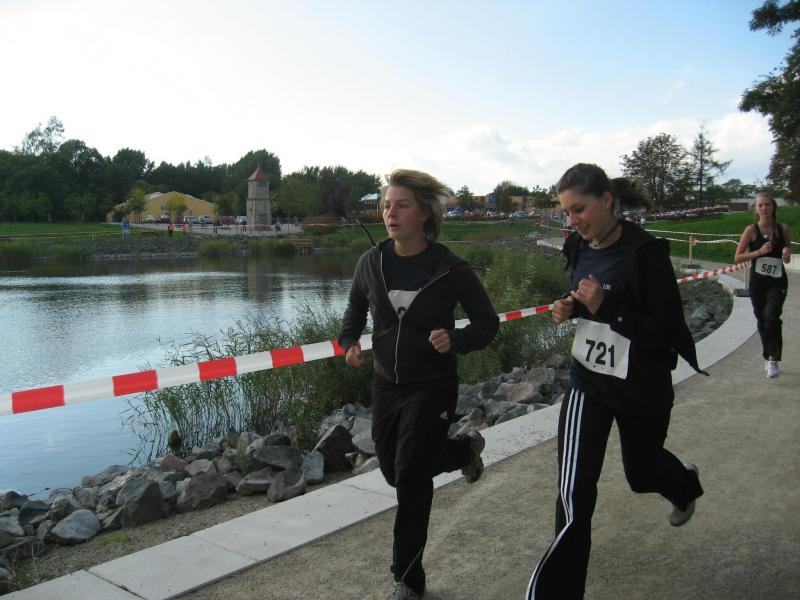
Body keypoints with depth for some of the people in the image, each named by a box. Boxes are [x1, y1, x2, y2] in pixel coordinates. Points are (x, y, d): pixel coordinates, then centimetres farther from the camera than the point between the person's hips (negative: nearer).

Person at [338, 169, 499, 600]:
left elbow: (488, 323, -6)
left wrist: (455, 340, -25)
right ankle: (465, 448, 46)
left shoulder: (451, 270, -15)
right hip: (386, 384, 5)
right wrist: (349, 341, -8)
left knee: (410, 477, -7)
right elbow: (355, 309, 12)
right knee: (394, 471, 18)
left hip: (432, 387, -5)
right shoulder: (372, 262, -6)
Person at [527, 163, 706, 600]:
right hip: (588, 382, 4)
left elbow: (669, 331, -20)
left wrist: (605, 307, -30)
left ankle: (685, 483, 61)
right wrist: (570, 307, -5)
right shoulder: (580, 247, -1)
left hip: (642, 389, -3)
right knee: (574, 499, -7)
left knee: (641, 472, 23)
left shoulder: (646, 252, -20)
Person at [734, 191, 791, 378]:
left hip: (778, 280, 0)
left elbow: (787, 250, 16)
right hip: (758, 281, 0)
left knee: (772, 316, -18)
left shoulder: (783, 229, 1)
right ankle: (768, 357, 28)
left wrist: (787, 254, -8)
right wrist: (759, 252, -19)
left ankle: (773, 359, -13)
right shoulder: (751, 230, -5)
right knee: (762, 320, 10)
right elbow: (737, 257, -6)